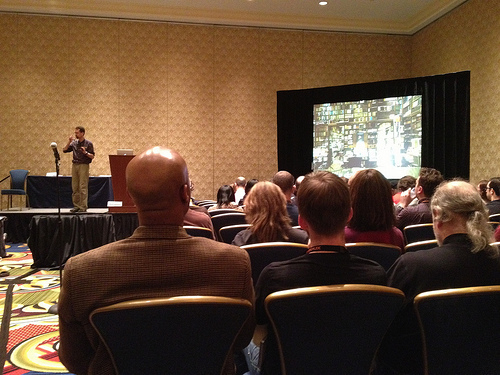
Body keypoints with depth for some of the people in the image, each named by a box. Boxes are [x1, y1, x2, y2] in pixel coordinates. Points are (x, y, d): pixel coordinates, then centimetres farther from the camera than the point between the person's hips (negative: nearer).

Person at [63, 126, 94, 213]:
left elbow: (92, 156, -3)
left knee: (83, 187, -7)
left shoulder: (88, 143, -1)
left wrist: (85, 152, -19)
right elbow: (64, 150, 10)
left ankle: (83, 207, -4)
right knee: (75, 187, 6)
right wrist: (69, 141, 1)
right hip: (75, 165, 5)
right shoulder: (74, 143, 12)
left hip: (83, 166, -5)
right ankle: (76, 205, 12)